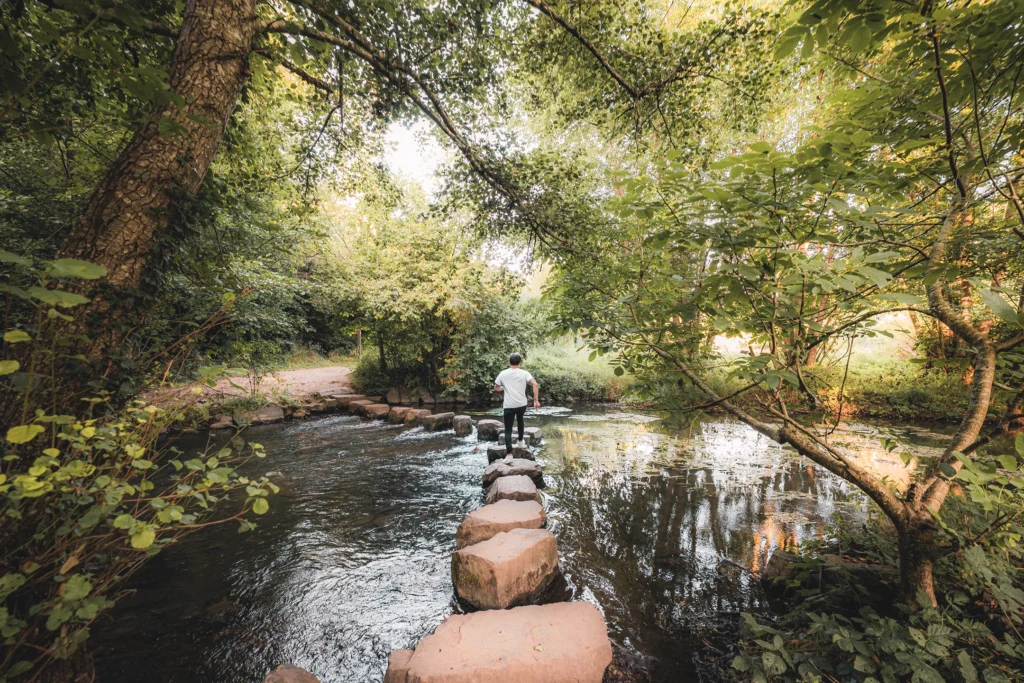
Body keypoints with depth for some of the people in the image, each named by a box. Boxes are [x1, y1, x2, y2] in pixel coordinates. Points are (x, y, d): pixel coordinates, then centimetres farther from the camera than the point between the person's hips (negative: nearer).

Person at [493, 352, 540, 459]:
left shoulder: (503, 374, 2)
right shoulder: (524, 373, -1)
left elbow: (496, 388, 11)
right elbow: (535, 385, -15)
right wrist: (536, 400, -11)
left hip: (509, 406, -1)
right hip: (522, 404, 2)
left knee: (508, 430, 3)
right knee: (520, 420, 32)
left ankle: (509, 454, -7)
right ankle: (520, 441, 42)